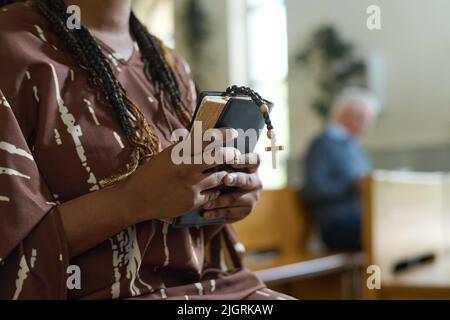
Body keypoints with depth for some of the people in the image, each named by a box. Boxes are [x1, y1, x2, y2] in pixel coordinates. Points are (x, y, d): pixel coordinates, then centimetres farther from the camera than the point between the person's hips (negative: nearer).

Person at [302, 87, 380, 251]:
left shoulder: (354, 146, 25)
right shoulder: (323, 144, -2)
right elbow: (313, 191, -12)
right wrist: (353, 184, -17)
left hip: (359, 218, 8)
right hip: (339, 226, -8)